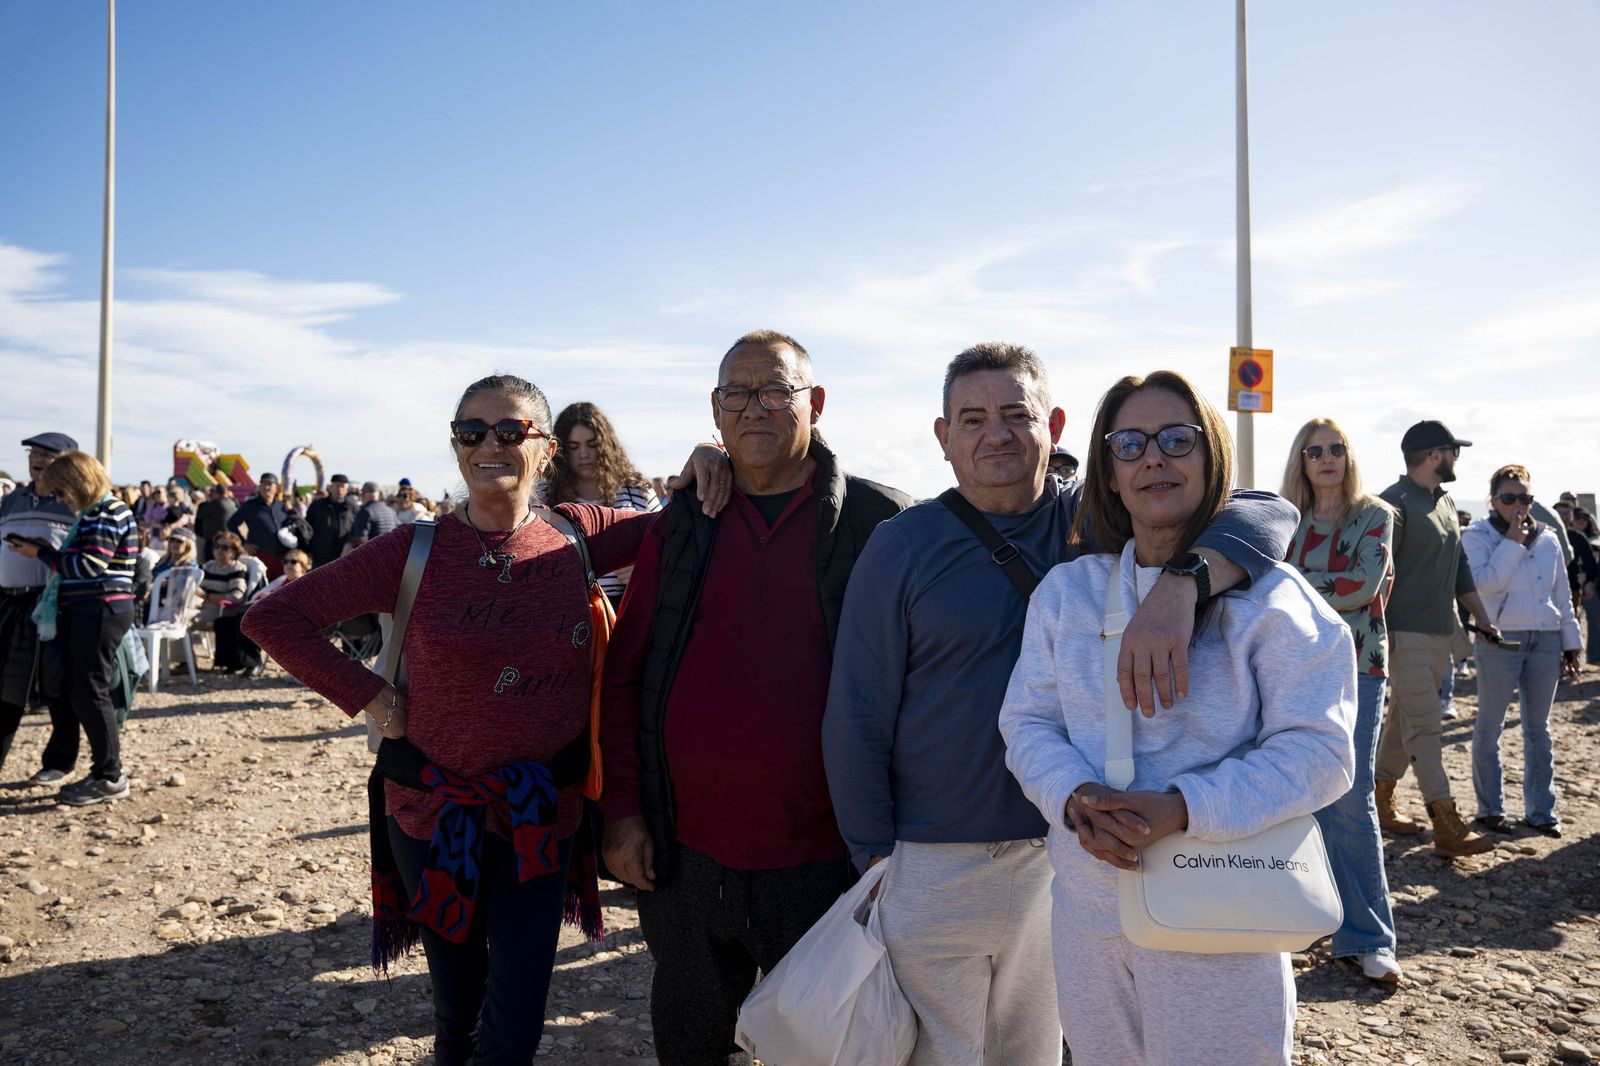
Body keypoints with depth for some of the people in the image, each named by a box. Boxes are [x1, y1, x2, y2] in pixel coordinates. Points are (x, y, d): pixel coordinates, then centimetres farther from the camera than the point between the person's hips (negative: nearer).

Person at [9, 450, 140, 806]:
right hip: (85, 612, 10)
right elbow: (76, 563, 18)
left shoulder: (108, 514, -13)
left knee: (90, 692, -7)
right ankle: (103, 770, 18)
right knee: (80, 694, 11)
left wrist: (40, 552, -13)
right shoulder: (93, 514, 18)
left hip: (100, 612, -10)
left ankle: (110, 777, -1)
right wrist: (44, 552, 5)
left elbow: (88, 566, -20)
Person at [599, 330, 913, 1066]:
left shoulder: (878, 522, -6)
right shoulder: (681, 526, 4)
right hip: (684, 856, 4)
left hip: (820, 864, -3)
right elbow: (624, 674, 7)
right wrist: (622, 809, 3)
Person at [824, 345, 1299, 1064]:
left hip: (1064, 856, 3)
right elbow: (856, 722, -6)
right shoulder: (903, 546, -7)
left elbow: (1267, 515, -15)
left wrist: (1180, 587, -34)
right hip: (932, 866, -2)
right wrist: (877, 860, -6)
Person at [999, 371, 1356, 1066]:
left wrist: (1181, 808, -25)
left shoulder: (1267, 595, -7)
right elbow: (1027, 721, 4)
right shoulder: (1065, 591, 5)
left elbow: (1317, 751, -13)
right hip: (1085, 908, 4)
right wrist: (1076, 795, -18)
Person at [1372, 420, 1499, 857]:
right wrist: (1380, 632, -20)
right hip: (1406, 635, -8)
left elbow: (1459, 567, 23)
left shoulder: (1446, 502, 17)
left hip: (1441, 634, 9)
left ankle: (1381, 799, 24)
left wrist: (1480, 616, 18)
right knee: (1424, 727, -8)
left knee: (1404, 720, 13)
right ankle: (1447, 826, -8)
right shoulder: (1396, 502, -11)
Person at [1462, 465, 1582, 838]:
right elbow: (1486, 584, -16)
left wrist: (1571, 640, 13)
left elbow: (1563, 593, 15)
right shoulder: (1478, 536, -2)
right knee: (1490, 726, 2)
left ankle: (1540, 810, 18)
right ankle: (1490, 808, 12)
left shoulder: (1548, 537, 12)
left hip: (1546, 640, 4)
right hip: (1499, 640, -4)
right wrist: (1512, 541, -14)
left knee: (1538, 728, 10)